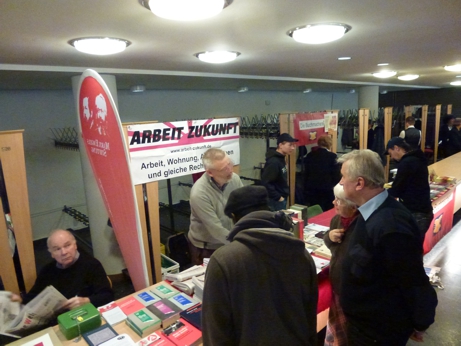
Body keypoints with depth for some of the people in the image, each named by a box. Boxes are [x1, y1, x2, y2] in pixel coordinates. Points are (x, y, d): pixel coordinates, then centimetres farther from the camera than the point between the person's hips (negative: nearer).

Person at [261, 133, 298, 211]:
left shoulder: (281, 159, 8)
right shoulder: (273, 162, -23)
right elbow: (266, 183, -27)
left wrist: (284, 194, 11)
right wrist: (278, 197, -20)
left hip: (282, 199, 9)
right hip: (276, 201, -9)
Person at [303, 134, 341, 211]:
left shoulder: (309, 156, 5)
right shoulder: (332, 156, -9)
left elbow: (306, 174, 10)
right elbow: (336, 176, -7)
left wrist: (306, 190, 17)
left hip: (312, 190, 4)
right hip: (327, 191, -4)